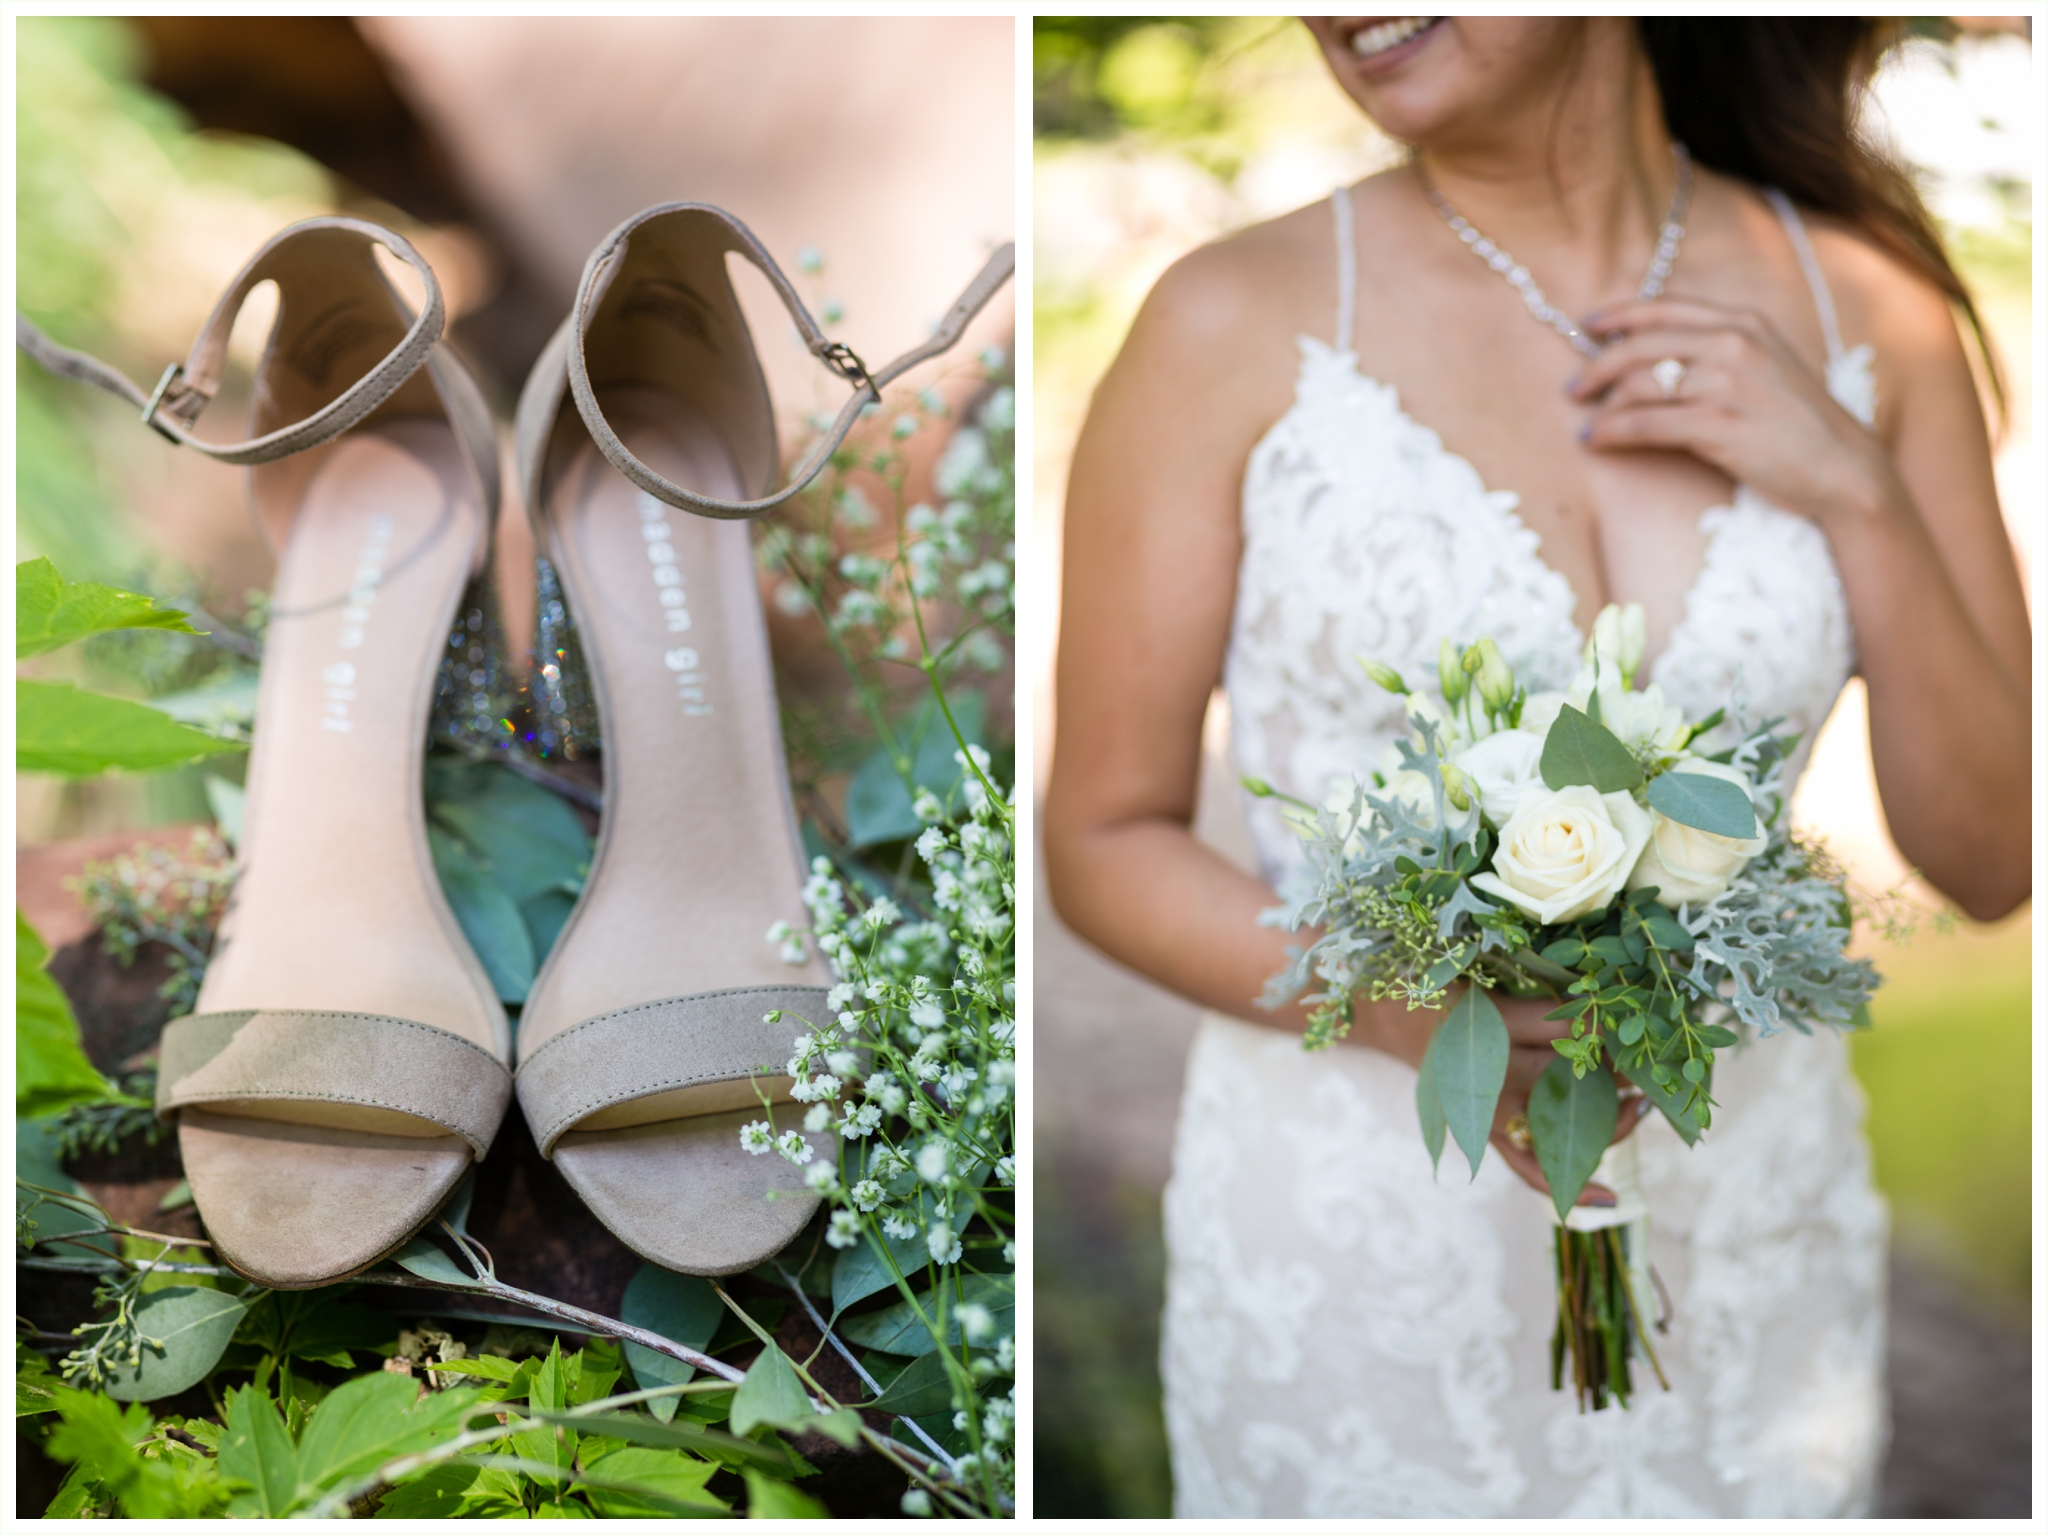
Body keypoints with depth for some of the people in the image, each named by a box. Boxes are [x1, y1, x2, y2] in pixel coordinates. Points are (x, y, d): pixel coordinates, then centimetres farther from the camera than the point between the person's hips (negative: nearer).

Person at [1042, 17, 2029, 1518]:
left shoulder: (1862, 307, -2)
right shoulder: (1241, 323, -11)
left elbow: (1992, 860, 0)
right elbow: (1107, 841, -6)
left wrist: (1858, 494, -13)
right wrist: (1409, 1008, -23)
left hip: (1754, 1256, 3)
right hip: (1358, 1254, -2)